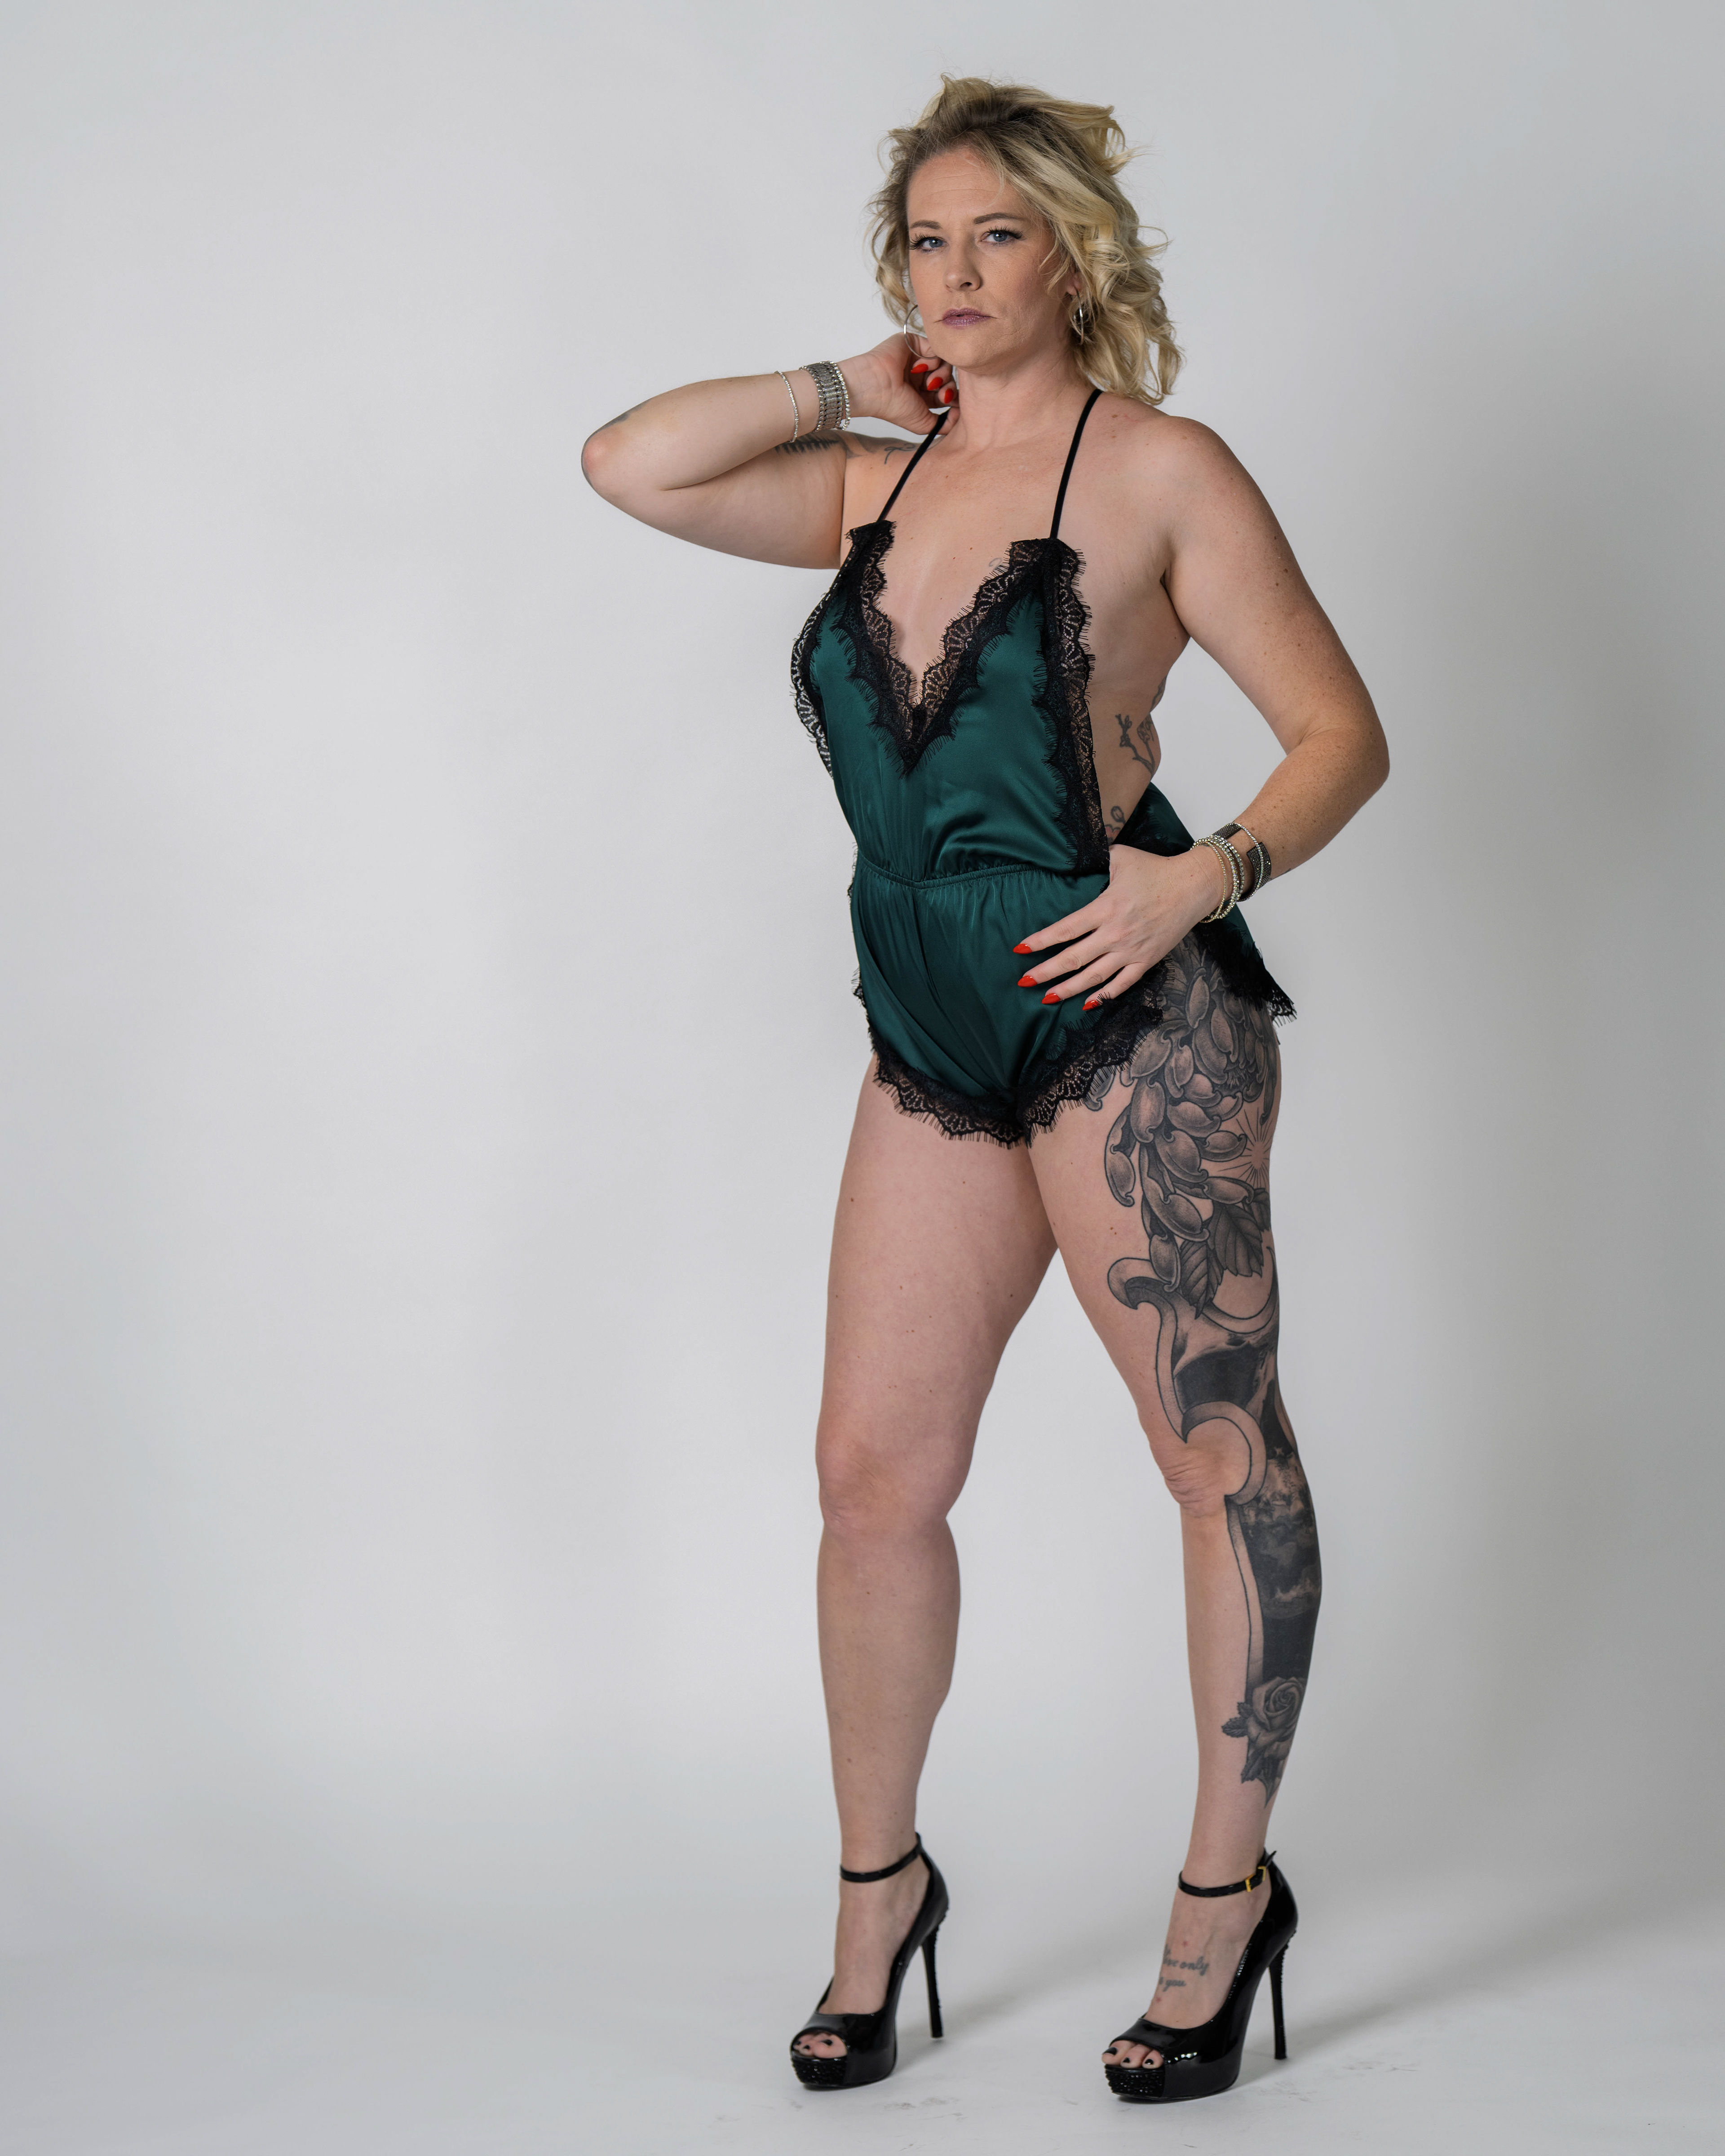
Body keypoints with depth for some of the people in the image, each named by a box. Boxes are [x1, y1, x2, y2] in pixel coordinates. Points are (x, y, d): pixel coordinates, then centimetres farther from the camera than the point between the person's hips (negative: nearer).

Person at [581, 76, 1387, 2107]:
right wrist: (853, 384, 10)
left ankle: (1229, 1887, 17)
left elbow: (1341, 732, -2)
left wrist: (1203, 876, -18)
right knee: (873, 1468, 4)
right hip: (935, 1036, 5)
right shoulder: (877, 488, 15)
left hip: (1130, 1017, -5)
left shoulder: (1156, 470, -1)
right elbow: (631, 466, 8)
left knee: (1222, 1452, 2)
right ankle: (877, 1889, 21)